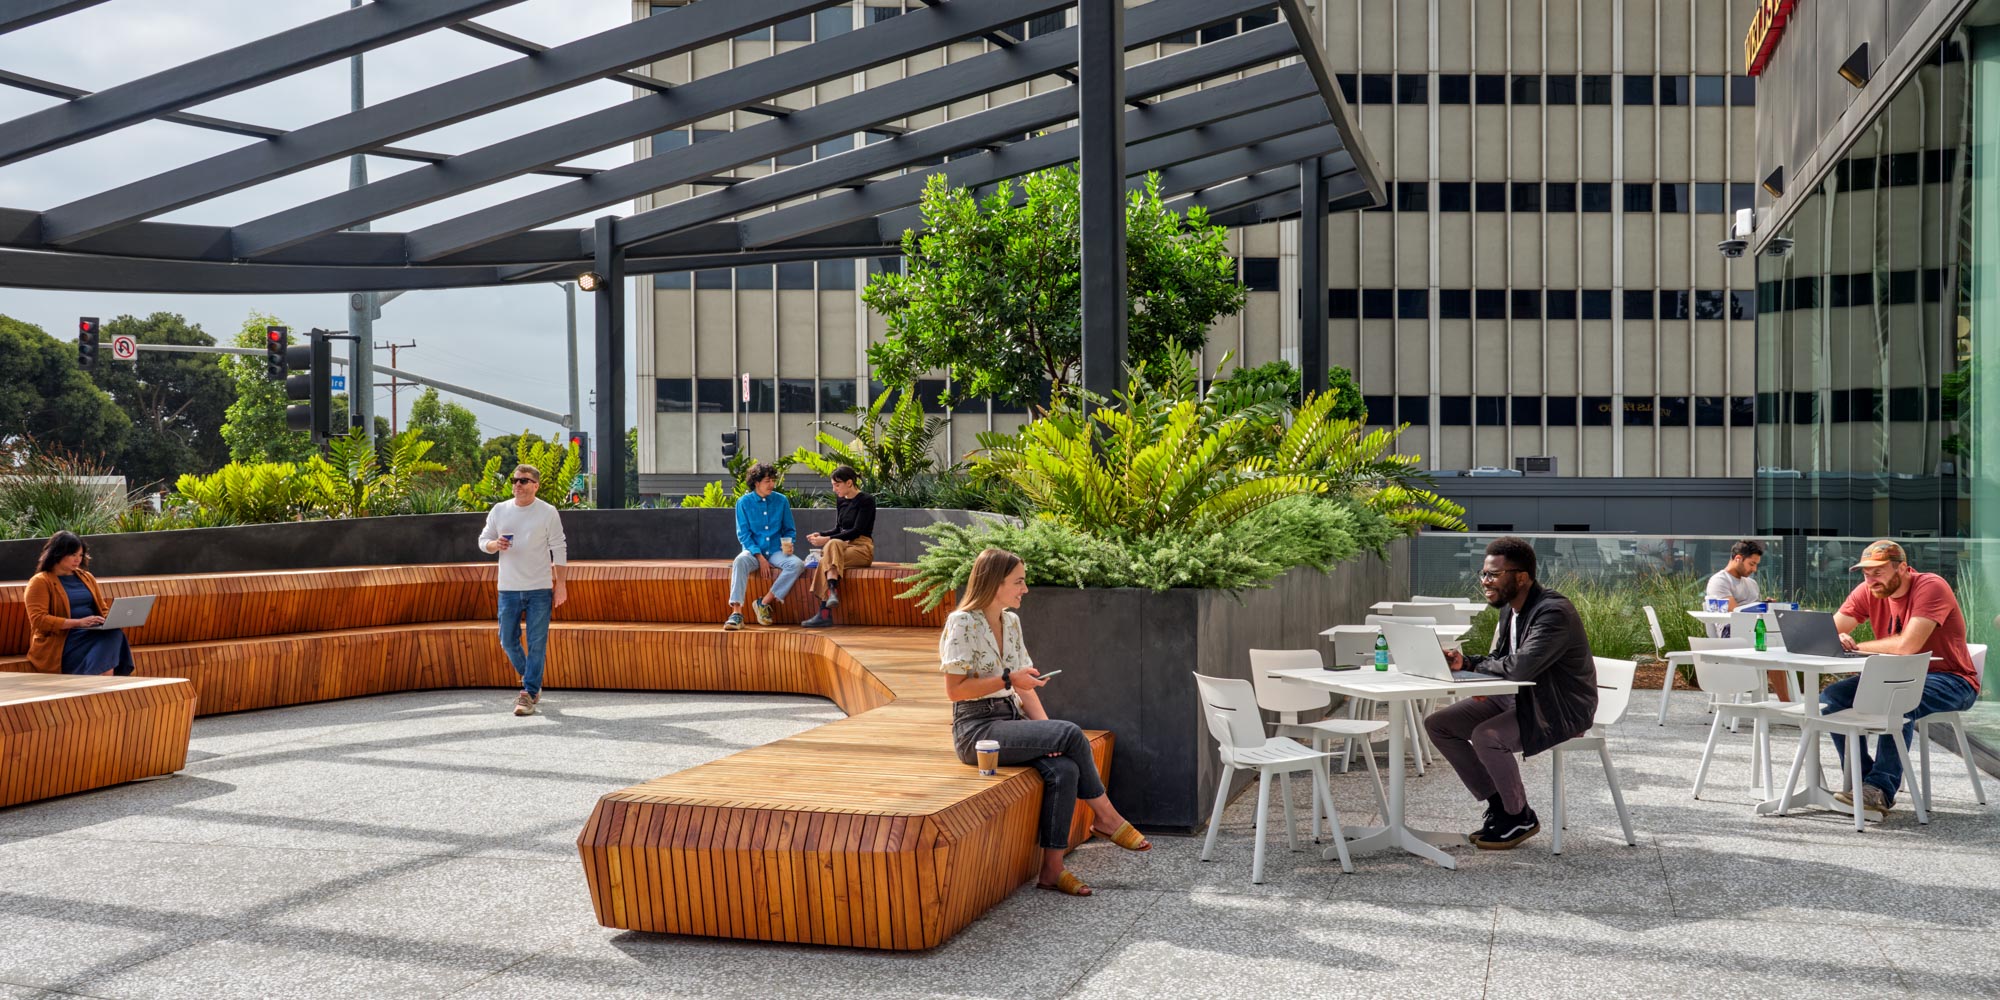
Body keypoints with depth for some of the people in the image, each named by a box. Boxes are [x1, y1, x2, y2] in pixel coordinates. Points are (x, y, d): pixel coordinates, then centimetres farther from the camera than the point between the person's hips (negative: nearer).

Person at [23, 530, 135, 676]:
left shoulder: (86, 577, 22)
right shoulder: (40, 582, 1)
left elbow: (103, 609, 26)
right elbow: (38, 620, -11)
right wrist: (78, 622, -20)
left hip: (94, 634, 6)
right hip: (62, 640, -6)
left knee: (114, 634, -32)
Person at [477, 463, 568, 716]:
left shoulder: (548, 512, -1)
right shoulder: (499, 511, 7)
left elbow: (559, 550, 0)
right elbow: (483, 540, 13)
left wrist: (560, 584, -4)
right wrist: (495, 545, -11)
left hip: (540, 589, -3)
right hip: (508, 588, 3)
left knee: (536, 643, -5)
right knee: (508, 641, 6)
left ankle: (528, 694, 0)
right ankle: (531, 682, 27)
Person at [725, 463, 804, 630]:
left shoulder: (781, 501, 5)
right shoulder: (744, 502, -1)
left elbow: (789, 529, 14)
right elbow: (743, 534, -3)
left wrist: (788, 544, -9)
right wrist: (759, 556, -15)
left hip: (776, 551, 2)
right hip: (754, 551, -2)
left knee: (797, 565, -27)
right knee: (740, 561, -36)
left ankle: (764, 603, -18)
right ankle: (736, 613, -42)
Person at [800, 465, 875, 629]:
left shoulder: (866, 501, -5)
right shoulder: (840, 500, 15)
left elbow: (857, 531, -13)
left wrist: (827, 539, -18)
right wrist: (820, 535, 0)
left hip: (862, 548, -5)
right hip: (843, 545, 5)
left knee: (829, 553, -33)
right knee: (833, 545, -32)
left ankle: (825, 614, -43)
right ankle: (832, 593, -46)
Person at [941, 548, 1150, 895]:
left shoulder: (1011, 622, 13)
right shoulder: (962, 623, -10)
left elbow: (1025, 687, 12)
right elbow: (955, 689, -14)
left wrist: (1046, 728, -3)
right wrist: (1008, 680, -18)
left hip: (1011, 721, 7)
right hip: (976, 730, -7)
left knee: (1064, 769, -23)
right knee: (1071, 733, -24)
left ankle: (1052, 868, -19)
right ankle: (1105, 816, -4)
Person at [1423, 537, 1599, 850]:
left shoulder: (1554, 612, -24)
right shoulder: (1509, 609, 6)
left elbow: (1520, 667, -35)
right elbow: (1498, 662, 12)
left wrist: (1472, 664, -17)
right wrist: (1466, 663, -11)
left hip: (1561, 710, -10)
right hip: (1518, 698, 10)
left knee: (1486, 736, -32)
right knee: (1437, 724, 1)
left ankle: (1520, 818, -7)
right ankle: (1499, 805, 10)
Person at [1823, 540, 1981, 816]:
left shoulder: (1931, 587, -19)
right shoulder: (1867, 592, 0)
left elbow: (1907, 645, -31)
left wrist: (1857, 646, -19)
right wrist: (1836, 640, -31)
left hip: (1950, 681, -7)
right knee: (1831, 698, -11)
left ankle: (1881, 789, -31)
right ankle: (1863, 782, -9)